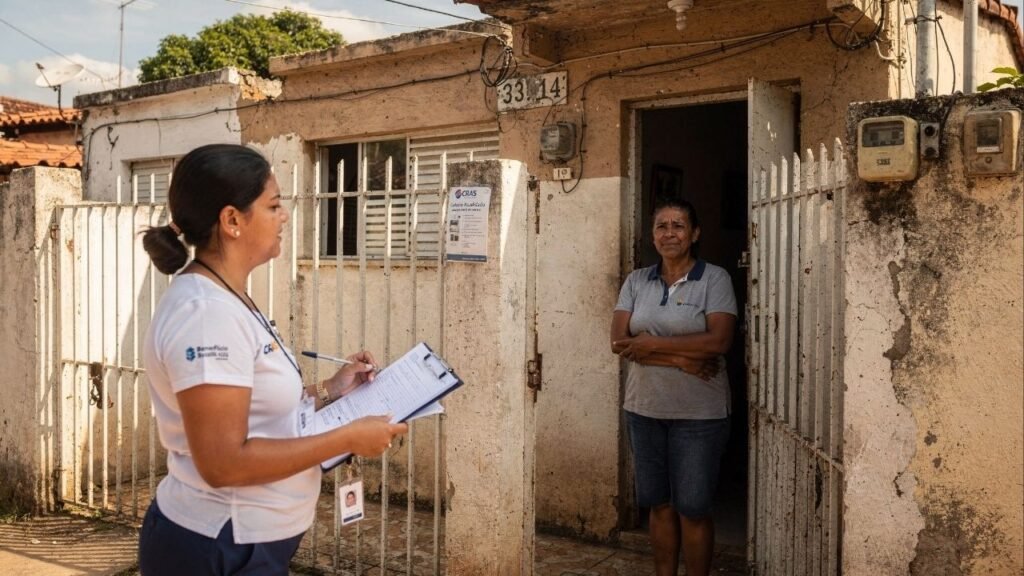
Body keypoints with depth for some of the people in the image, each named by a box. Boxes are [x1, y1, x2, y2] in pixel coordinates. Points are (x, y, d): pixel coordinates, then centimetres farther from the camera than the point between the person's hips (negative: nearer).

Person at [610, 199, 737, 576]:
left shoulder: (714, 279, -5)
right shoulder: (636, 281, 5)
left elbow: (719, 341, -18)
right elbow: (619, 342, -5)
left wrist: (650, 344, -16)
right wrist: (679, 358, -17)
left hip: (698, 413, -4)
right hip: (644, 409, 4)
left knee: (692, 508, 4)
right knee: (659, 503, 13)